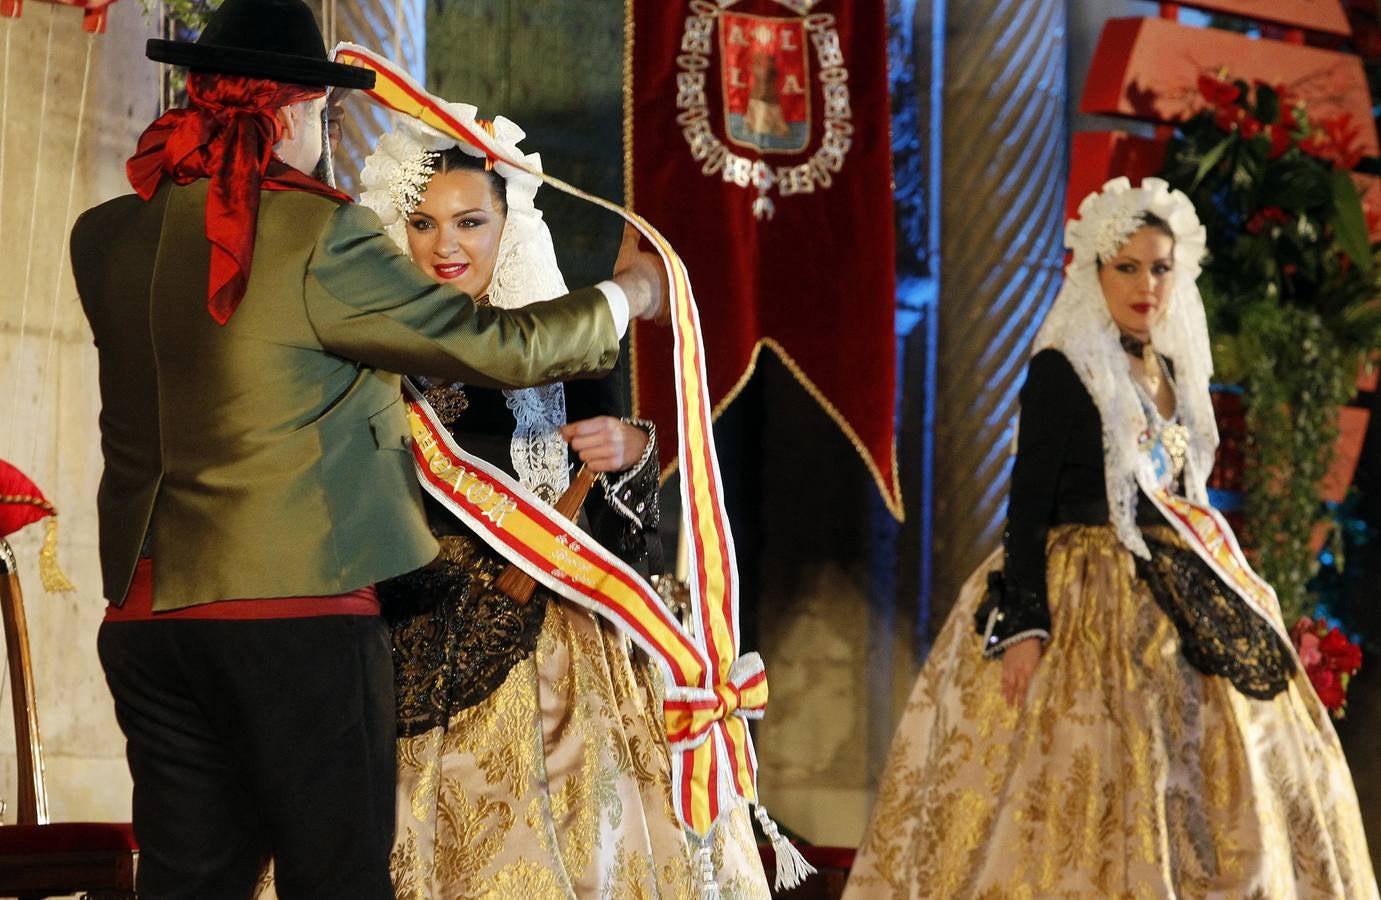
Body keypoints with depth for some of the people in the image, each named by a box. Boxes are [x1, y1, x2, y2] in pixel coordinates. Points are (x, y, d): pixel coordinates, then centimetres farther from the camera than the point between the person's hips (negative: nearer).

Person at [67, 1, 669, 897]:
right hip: (298, 606, -6)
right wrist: (628, 294, 11)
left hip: (149, 614, 6)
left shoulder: (105, 239, 6)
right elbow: (499, 347, -5)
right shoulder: (319, 234, -11)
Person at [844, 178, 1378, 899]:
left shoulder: (1173, 370, 13)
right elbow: (1027, 502, -12)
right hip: (1089, 605, -7)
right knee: (1091, 786, -12)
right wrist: (1025, 624, -20)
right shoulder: (1062, 370, -8)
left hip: (1179, 607, 8)